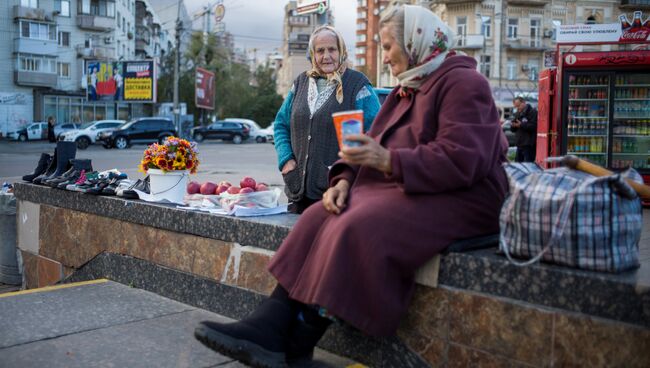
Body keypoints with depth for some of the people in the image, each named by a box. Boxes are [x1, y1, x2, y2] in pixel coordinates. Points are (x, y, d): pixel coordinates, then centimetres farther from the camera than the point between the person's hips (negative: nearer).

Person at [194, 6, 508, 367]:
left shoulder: (463, 83, -10)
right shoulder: (407, 89, 19)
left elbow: (461, 162, -23)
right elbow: (375, 147, 14)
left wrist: (389, 161, -26)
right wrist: (345, 180, -5)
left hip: (458, 200, -9)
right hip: (405, 190, 9)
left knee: (358, 229, -29)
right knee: (320, 218, -11)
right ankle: (269, 327, -21)